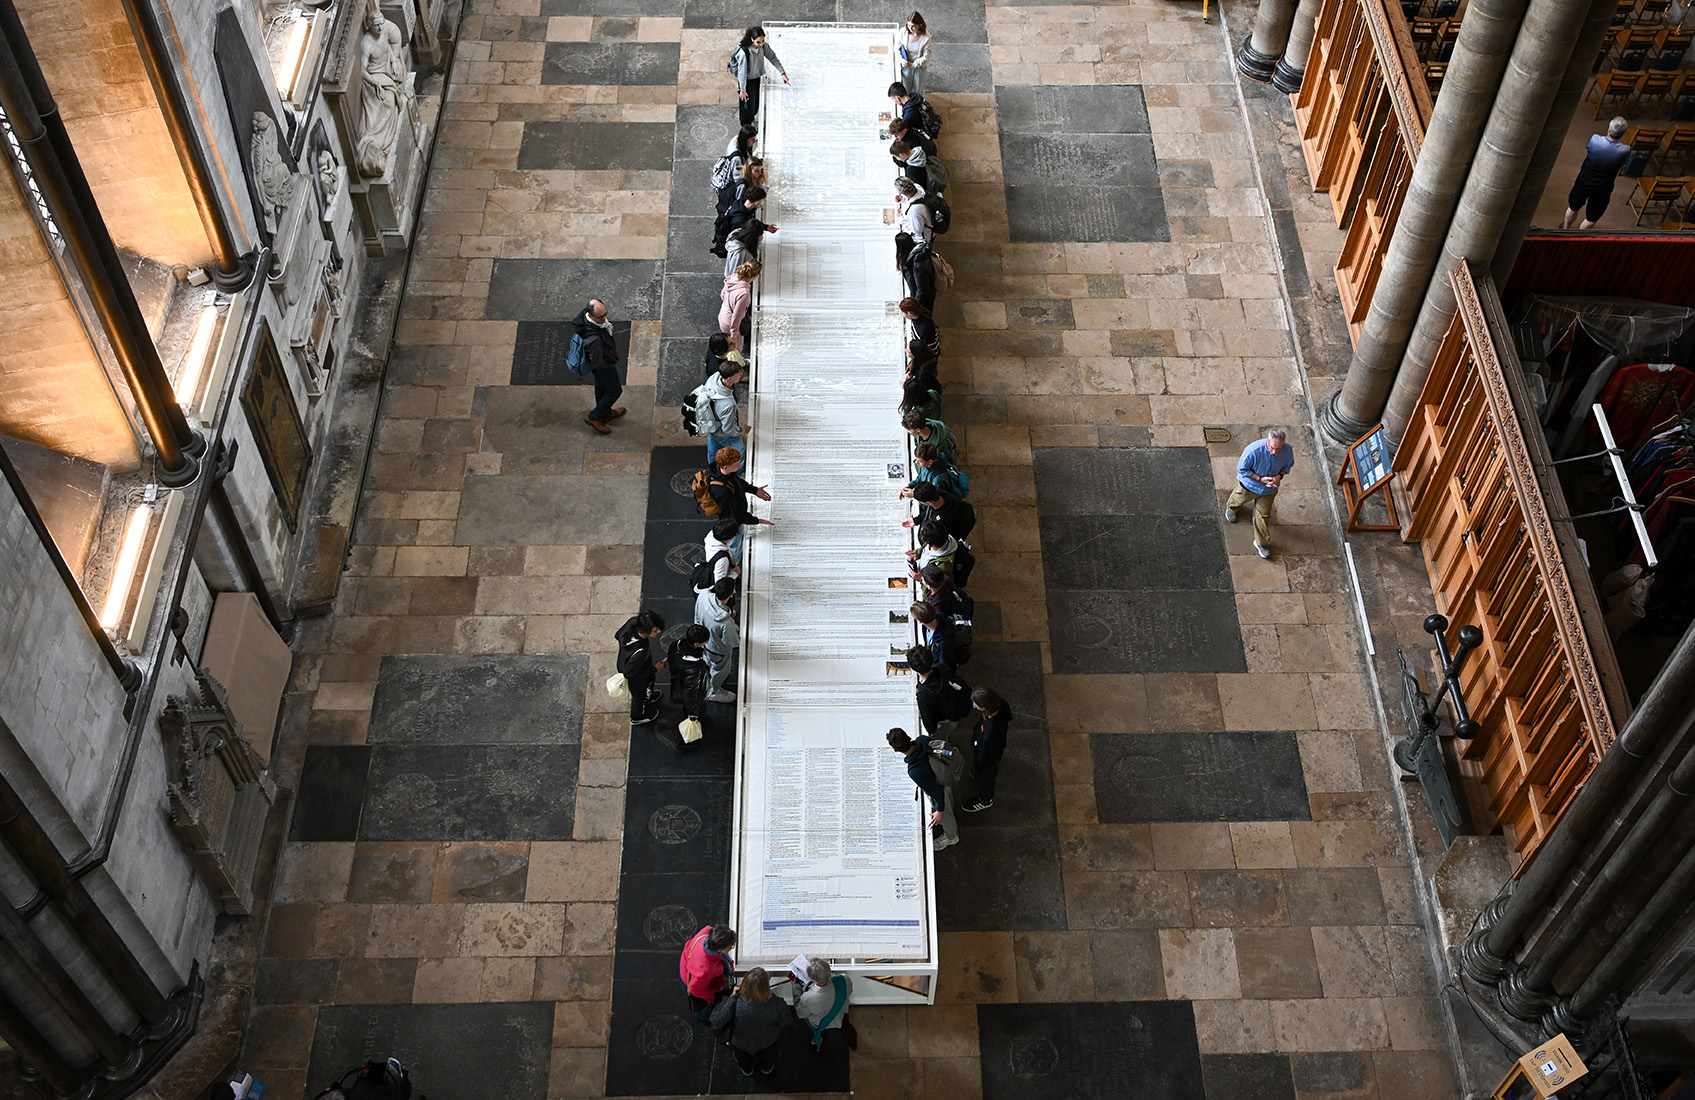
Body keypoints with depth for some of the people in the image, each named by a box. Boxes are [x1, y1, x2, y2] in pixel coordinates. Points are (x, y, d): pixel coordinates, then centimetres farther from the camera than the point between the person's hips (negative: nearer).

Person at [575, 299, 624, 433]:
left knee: (601, 386, 30)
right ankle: (594, 418, 32)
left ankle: (606, 413, 56)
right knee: (614, 390, 17)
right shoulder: (594, 339, -48)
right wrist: (610, 366, -14)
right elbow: (598, 364, -35)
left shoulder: (584, 313, -22)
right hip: (602, 366, -8)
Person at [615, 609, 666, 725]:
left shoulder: (634, 621, -33)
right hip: (635, 678, -6)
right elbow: (629, 672, -31)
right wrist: (654, 669, -20)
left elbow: (619, 635, -10)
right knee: (639, 694, 28)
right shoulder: (639, 652, -50)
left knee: (649, 681, 38)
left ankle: (646, 698, 72)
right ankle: (637, 718, 61)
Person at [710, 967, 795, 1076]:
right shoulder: (777, 1005, -40)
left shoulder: (736, 1002, -43)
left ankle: (746, 1069, 66)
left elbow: (716, 1021, -32)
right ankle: (767, 1067, 66)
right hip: (767, 1042, 0)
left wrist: (731, 997, -24)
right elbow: (786, 1019, -18)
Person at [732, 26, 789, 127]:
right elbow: (742, 71, -24)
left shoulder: (764, 46, -15)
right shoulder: (744, 51, -31)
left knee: (756, 105, 19)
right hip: (747, 82, -6)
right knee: (748, 106, 7)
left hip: (757, 79, 6)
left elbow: (773, 58, -1)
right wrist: (742, 90, -18)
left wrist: (783, 73, -7)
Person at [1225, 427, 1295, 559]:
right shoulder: (1254, 450, -40)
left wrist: (1279, 476, -24)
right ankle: (1231, 507, 67)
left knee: (1263, 515, 13)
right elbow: (1242, 469, -25)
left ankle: (1261, 543, 34)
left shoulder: (1288, 451, -28)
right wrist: (1260, 479, -32)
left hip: (1269, 489, 2)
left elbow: (1288, 465, -4)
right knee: (1240, 498, 30)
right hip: (1249, 484, -2)